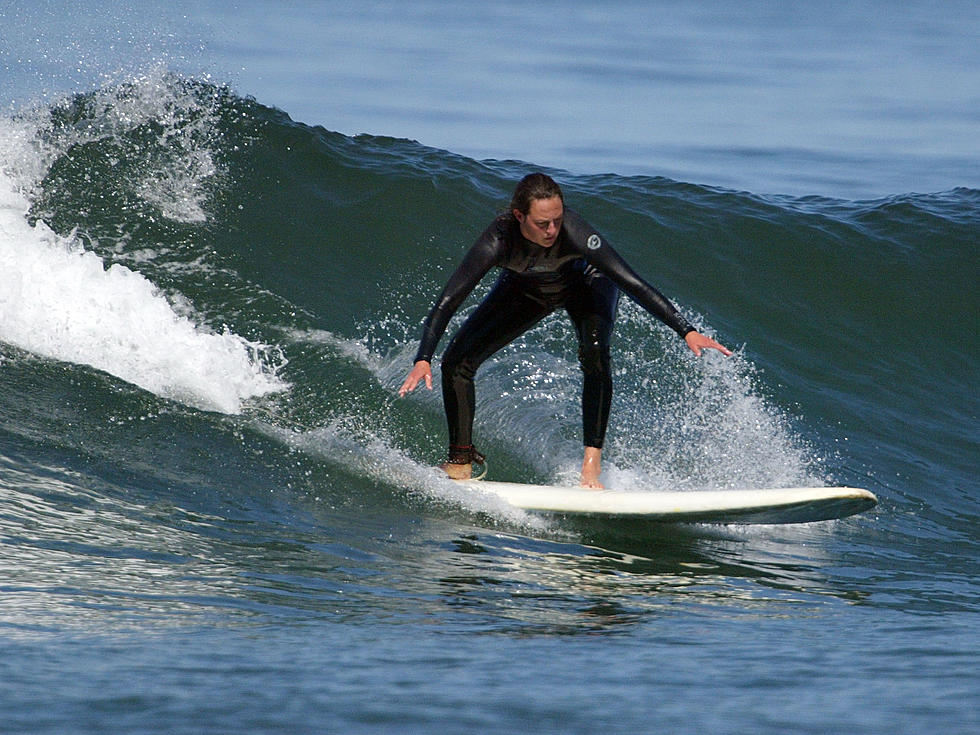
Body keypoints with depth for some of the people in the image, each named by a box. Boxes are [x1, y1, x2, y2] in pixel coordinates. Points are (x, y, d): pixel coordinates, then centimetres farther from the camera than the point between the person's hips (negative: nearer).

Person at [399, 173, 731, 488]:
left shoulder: (574, 232, -41)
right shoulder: (499, 240, -38)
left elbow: (633, 283, -39)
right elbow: (447, 301, -36)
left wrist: (687, 332, -43)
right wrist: (423, 360, -48)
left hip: (586, 284, -2)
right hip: (525, 289, 2)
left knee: (594, 351, -32)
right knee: (457, 361, -9)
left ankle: (592, 463, -27)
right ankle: (461, 462, 6)